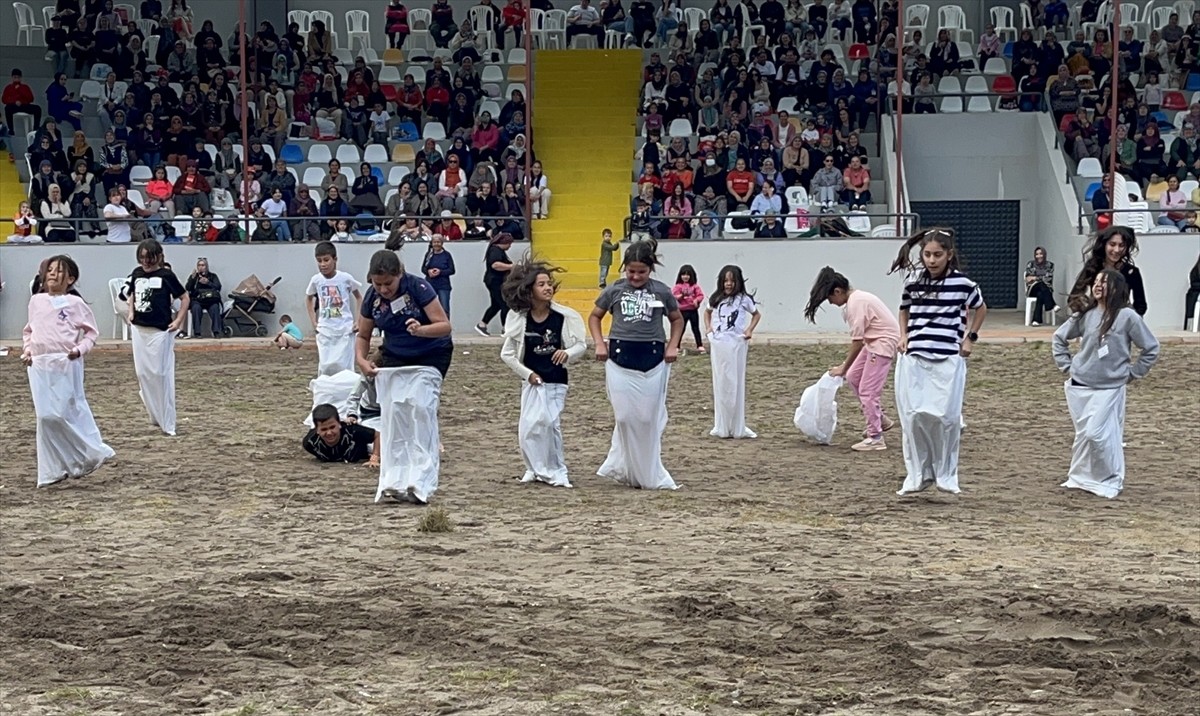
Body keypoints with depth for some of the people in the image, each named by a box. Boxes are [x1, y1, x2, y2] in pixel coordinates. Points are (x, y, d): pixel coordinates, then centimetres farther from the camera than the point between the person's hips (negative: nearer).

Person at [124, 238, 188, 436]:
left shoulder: (166, 275, -8)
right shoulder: (137, 273, 7)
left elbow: (185, 298, -2)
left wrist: (178, 321, -8)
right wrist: (131, 311, 10)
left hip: (160, 331, -6)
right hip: (139, 329, 6)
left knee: (161, 374, -5)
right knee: (142, 373, 7)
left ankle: (167, 424, 0)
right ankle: (155, 417, 20)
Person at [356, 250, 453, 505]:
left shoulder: (418, 288, -23)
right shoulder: (372, 298, -10)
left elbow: (444, 326, -24)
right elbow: (363, 335, 3)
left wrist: (421, 330, -44)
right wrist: (362, 359, -16)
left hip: (430, 356, -4)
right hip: (394, 358, 4)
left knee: (420, 407, -18)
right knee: (393, 412, -5)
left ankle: (421, 483, -19)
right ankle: (395, 482, -1)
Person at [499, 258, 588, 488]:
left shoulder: (564, 316, -9)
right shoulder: (518, 318, -7)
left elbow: (582, 344, 0)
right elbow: (507, 353, 1)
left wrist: (568, 353, -20)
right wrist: (527, 373, -6)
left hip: (556, 381, -1)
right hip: (532, 380, 1)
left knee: (550, 423, -7)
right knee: (529, 427, -2)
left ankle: (555, 471, 7)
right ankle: (536, 469, 17)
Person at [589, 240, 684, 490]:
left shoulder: (661, 291, 0)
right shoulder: (614, 291, 0)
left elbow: (677, 319, 16)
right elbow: (594, 316, 14)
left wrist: (672, 346, 2)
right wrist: (599, 344, 1)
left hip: (652, 360, 0)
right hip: (620, 359, 0)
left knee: (650, 418, 4)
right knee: (625, 417, 1)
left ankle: (647, 473, 17)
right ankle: (625, 469, 14)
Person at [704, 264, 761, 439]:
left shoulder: (744, 299, -1)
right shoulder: (717, 299, 8)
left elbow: (757, 314, 13)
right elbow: (707, 311, 27)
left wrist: (750, 330, -1)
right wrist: (708, 327, 11)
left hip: (736, 344, -3)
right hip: (718, 343, 3)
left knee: (735, 384, 1)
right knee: (720, 384, 7)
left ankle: (738, 427, 8)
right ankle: (721, 426, 13)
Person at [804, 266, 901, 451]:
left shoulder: (855, 304, -19)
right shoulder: (857, 298, 10)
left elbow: (857, 341, -20)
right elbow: (860, 339, 10)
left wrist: (843, 368, -13)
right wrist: (846, 367, 7)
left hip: (884, 341, -10)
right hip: (874, 342, 10)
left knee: (868, 390, -6)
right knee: (853, 377, 16)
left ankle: (875, 438, 1)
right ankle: (880, 420, 24)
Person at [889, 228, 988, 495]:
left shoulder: (963, 284, -3)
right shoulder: (913, 282, 4)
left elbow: (981, 308, 17)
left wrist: (970, 338, 9)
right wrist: (904, 335, 9)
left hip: (948, 360, -2)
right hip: (914, 358, 3)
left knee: (946, 417, -7)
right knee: (913, 416, -1)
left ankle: (946, 474, 9)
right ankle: (918, 474, 11)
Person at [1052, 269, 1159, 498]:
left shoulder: (1127, 317, -10)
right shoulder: (1085, 315, 2)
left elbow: (1151, 348, -3)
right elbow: (1059, 337, 17)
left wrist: (1132, 374, -1)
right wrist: (1067, 365, 9)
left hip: (1109, 388, -4)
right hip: (1079, 386, 4)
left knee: (1098, 434, -11)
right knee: (1082, 434, 11)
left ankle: (1111, 481, 5)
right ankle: (1079, 477, 25)